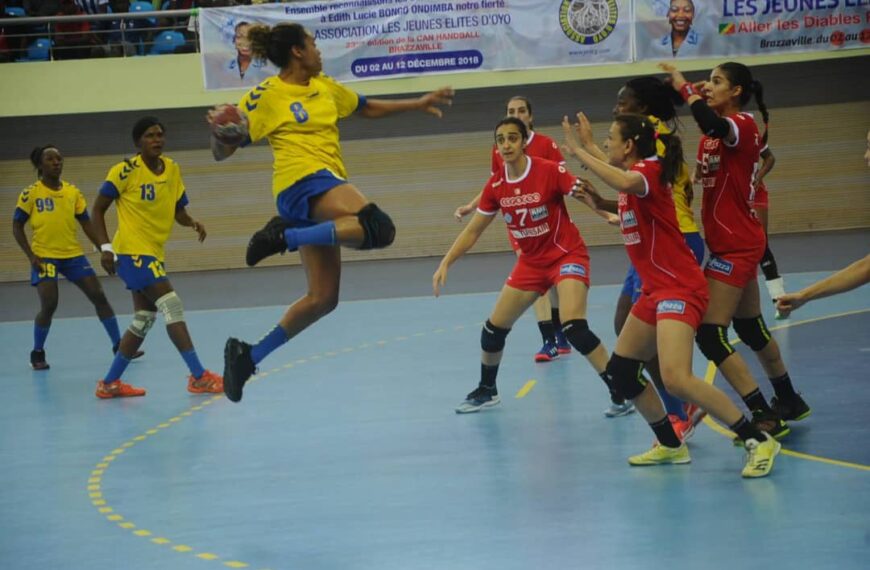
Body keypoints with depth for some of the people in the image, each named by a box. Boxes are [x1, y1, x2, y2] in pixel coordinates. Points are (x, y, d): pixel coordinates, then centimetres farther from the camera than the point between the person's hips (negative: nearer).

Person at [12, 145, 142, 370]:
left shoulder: (73, 192, 5)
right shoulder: (30, 193, -6)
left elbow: (87, 224, 10)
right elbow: (17, 227, -2)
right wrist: (30, 256, -12)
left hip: (73, 255, 4)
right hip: (44, 256, -4)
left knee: (99, 297, 0)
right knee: (49, 305, -12)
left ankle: (118, 346, 10)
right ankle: (37, 354, 9)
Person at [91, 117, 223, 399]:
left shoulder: (173, 169, 6)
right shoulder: (125, 171, -12)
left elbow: (179, 210, 11)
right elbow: (98, 209, -6)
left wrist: (192, 223, -11)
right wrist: (105, 247, -15)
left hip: (153, 253, 8)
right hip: (132, 250, -8)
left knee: (144, 319, 11)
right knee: (171, 305, -16)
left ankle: (110, 383, 20)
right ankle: (199, 377, -17)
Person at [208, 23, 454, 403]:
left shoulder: (325, 87, 17)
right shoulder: (265, 97, -4)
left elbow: (368, 108, 34)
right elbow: (222, 152, -5)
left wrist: (418, 104, 33)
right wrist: (217, 131, -27)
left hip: (327, 184, 8)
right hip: (303, 181, -8)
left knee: (322, 298, 6)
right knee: (379, 228, -32)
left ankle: (247, 354, 9)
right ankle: (283, 235, -25)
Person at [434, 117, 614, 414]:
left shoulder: (549, 171, -19)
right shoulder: (496, 185, -4)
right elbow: (473, 230, 5)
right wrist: (445, 263, -2)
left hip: (566, 254, -6)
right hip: (531, 261, 6)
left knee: (574, 327, -26)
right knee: (494, 328, 8)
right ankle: (486, 390, 32)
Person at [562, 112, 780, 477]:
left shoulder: (650, 169, -14)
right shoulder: (634, 174, 13)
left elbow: (625, 183, -39)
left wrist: (579, 151, -30)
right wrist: (599, 203, 21)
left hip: (679, 289, -10)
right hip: (656, 289, 10)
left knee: (676, 379, -24)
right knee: (620, 370, 13)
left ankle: (759, 442, -16)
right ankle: (670, 446, 24)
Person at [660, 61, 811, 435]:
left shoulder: (742, 126, -16)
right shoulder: (716, 131, 12)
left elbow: (711, 123, -38)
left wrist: (684, 87, -26)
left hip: (736, 245, -10)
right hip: (733, 245, 10)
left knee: (709, 333, -12)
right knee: (750, 327, 19)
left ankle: (766, 416, -9)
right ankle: (789, 401, 34)